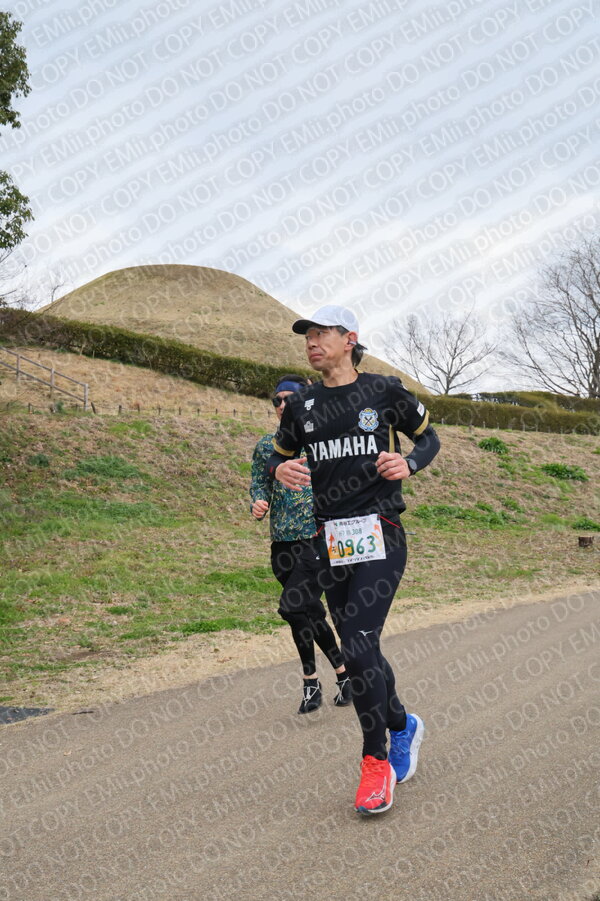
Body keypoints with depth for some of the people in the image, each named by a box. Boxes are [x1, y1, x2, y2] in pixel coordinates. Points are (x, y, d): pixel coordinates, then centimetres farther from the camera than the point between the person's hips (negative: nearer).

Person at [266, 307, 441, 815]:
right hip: (331, 541, 5)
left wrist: (409, 464, -8)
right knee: (358, 646, 11)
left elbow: (428, 436, 13)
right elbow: (278, 455, 20)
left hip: (380, 536, -4)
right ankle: (403, 725, 36)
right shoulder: (302, 405, 10)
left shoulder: (385, 392, 0)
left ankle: (376, 760, 1)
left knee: (360, 647, -15)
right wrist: (281, 470, -4)